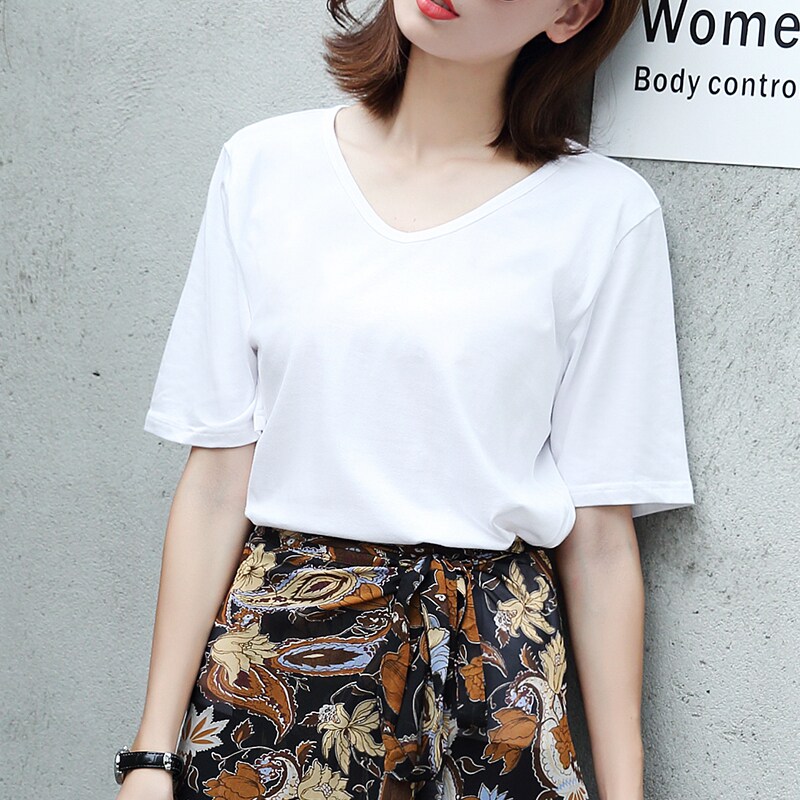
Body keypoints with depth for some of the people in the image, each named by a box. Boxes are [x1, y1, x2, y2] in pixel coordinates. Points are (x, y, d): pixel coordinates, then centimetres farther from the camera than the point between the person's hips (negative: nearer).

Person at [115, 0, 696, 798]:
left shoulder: (603, 210, -3)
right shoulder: (266, 164, 1)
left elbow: (598, 537, -2)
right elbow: (216, 482, 0)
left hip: (486, 649, -1)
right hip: (273, 645, 1)